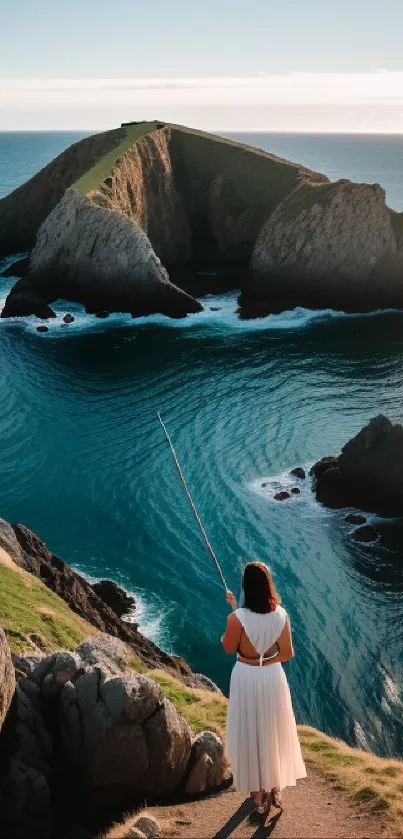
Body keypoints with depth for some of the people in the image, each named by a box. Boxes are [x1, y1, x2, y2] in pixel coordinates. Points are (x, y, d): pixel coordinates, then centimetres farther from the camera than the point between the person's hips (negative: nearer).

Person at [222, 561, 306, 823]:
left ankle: (259, 800, 23)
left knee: (251, 737, 13)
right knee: (274, 734, 22)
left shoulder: (238, 617, -23)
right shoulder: (281, 614, -12)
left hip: (247, 679, -3)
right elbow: (288, 654, -3)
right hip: (273, 677, 3)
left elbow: (229, 648, -5)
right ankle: (275, 791, 38)